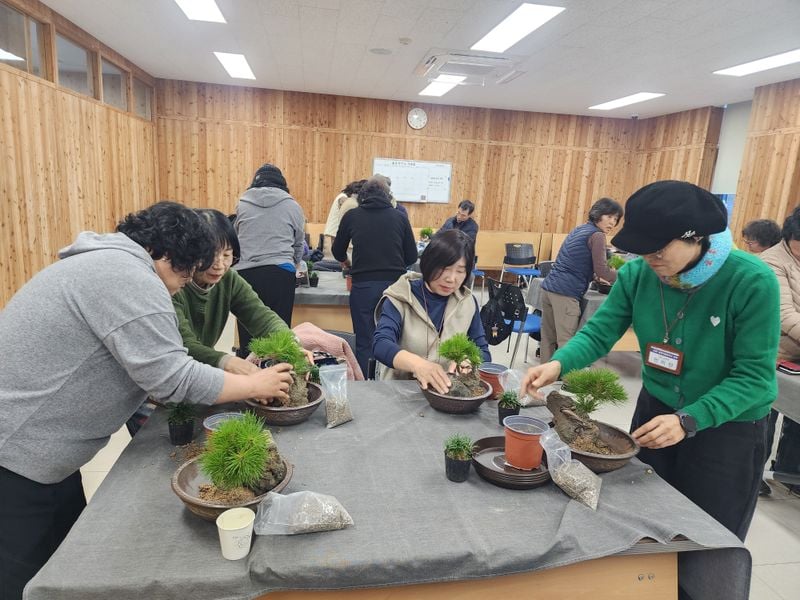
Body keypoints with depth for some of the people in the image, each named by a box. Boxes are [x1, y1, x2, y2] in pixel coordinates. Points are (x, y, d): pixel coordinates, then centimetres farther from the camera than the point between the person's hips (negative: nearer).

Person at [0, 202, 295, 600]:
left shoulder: (110, 264, 11)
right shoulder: (128, 276, -22)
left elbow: (152, 364, 12)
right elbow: (170, 377, -25)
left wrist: (236, 373, 5)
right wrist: (254, 385, -12)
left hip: (33, 448, 10)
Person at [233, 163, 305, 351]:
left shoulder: (242, 204, 13)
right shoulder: (292, 206, 10)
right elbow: (299, 244, 19)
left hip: (245, 273, 2)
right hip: (280, 274, -1)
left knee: (247, 335, 5)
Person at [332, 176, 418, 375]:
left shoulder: (352, 216, 6)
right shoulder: (399, 217, 7)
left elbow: (338, 253, 17)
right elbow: (412, 257, 10)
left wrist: (348, 263, 39)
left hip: (363, 285, -1)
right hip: (394, 284, 1)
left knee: (365, 342, 6)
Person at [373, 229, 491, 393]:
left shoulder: (467, 302, 5)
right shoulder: (401, 298, -6)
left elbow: (482, 352, 6)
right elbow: (381, 344, -19)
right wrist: (417, 364, -38)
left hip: (450, 392, 3)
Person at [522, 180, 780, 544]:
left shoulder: (752, 281, -25)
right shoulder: (637, 274, -13)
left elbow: (754, 374, -23)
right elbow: (598, 333, -13)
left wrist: (689, 420, -35)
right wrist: (558, 364, -33)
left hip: (729, 427, -4)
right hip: (656, 408, 4)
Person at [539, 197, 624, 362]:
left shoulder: (580, 229, 21)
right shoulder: (597, 235, -5)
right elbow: (602, 270, -10)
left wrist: (595, 277, 32)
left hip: (548, 287, 9)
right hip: (565, 293, -9)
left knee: (548, 338, 12)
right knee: (566, 342, -7)